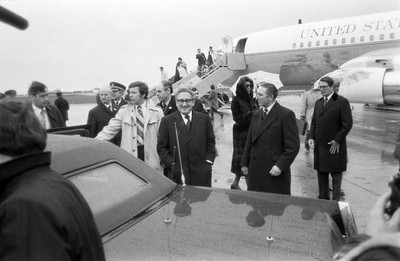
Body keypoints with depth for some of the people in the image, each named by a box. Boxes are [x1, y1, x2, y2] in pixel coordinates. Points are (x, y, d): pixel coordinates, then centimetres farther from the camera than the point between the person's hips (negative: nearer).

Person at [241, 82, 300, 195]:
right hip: (255, 169, 6)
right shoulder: (257, 114, 13)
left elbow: (293, 146, -11)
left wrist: (280, 165, -16)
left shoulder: (286, 115, -8)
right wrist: (245, 163, 14)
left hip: (275, 170, -5)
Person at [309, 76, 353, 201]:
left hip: (335, 146, -6)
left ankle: (336, 200, 16)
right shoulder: (318, 102, 12)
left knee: (336, 175, 5)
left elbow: (347, 124, -11)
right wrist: (311, 137, 3)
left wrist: (337, 141, -13)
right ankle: (323, 198, 23)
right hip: (319, 145, 6)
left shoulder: (342, 102, -8)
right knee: (321, 173, 12)